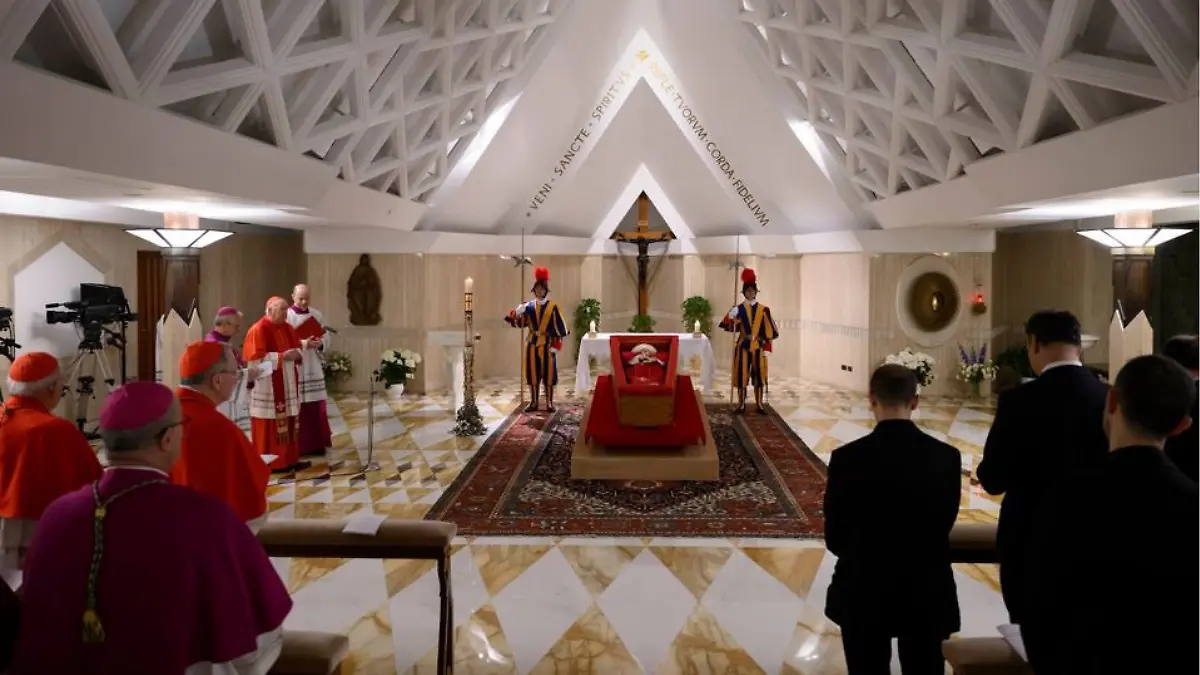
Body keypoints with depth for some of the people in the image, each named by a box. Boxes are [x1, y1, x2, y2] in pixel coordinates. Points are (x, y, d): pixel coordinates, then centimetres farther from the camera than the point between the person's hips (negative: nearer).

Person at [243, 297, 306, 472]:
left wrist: (297, 353, -6)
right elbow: (256, 358, -18)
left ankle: (289, 459, 16)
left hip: (288, 384, 7)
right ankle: (270, 463, 4)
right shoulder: (258, 330, -11)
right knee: (270, 426, -3)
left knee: (288, 422, 9)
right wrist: (281, 356, -21)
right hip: (268, 388, -7)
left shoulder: (288, 328, 11)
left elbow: (298, 348, 18)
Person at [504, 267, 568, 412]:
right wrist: (517, 313, -18)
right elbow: (519, 323, 2)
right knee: (533, 372, 6)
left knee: (549, 373, 1)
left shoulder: (553, 306, -3)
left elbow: (559, 327, -5)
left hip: (547, 344, -3)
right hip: (532, 343, 3)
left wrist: (556, 345, -10)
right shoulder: (529, 306, 5)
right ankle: (534, 402, 15)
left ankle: (549, 403, 9)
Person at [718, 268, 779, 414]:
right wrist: (731, 318, -28)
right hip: (742, 346, -1)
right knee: (742, 374, 0)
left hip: (758, 347, 1)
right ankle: (741, 404, 9)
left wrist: (766, 346, -1)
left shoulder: (763, 309, 2)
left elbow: (769, 330, 3)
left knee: (759, 375, 4)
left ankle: (759, 404, 13)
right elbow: (730, 327, -8)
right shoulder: (738, 309, -1)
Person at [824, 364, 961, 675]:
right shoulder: (946, 457, -10)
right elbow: (944, 526, 3)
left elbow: (834, 538, -6)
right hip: (927, 596, 2)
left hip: (863, 595, -1)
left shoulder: (847, 458, -16)